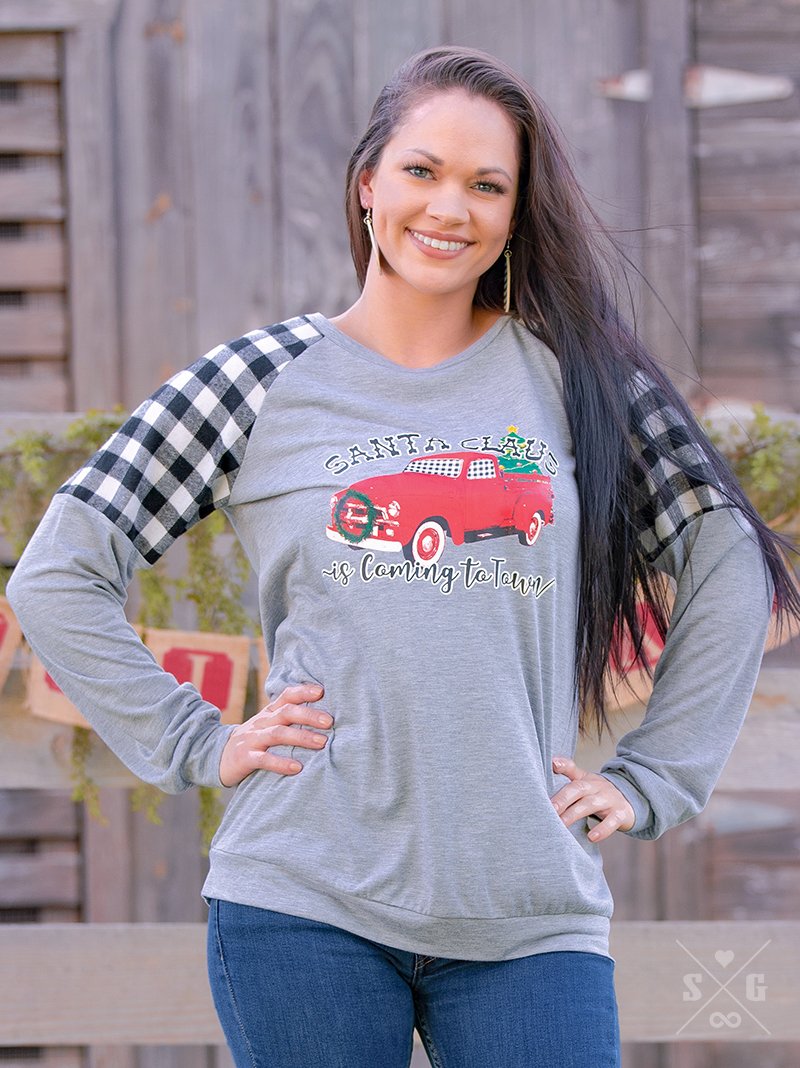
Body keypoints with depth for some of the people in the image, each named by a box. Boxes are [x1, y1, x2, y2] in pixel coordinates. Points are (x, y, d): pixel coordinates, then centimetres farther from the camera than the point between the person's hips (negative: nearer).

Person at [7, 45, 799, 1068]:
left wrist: (648, 782, 9)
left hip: (530, 911, 1)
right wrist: (196, 744, 0)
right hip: (305, 907, -1)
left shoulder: (570, 373, 9)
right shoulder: (266, 379, 5)